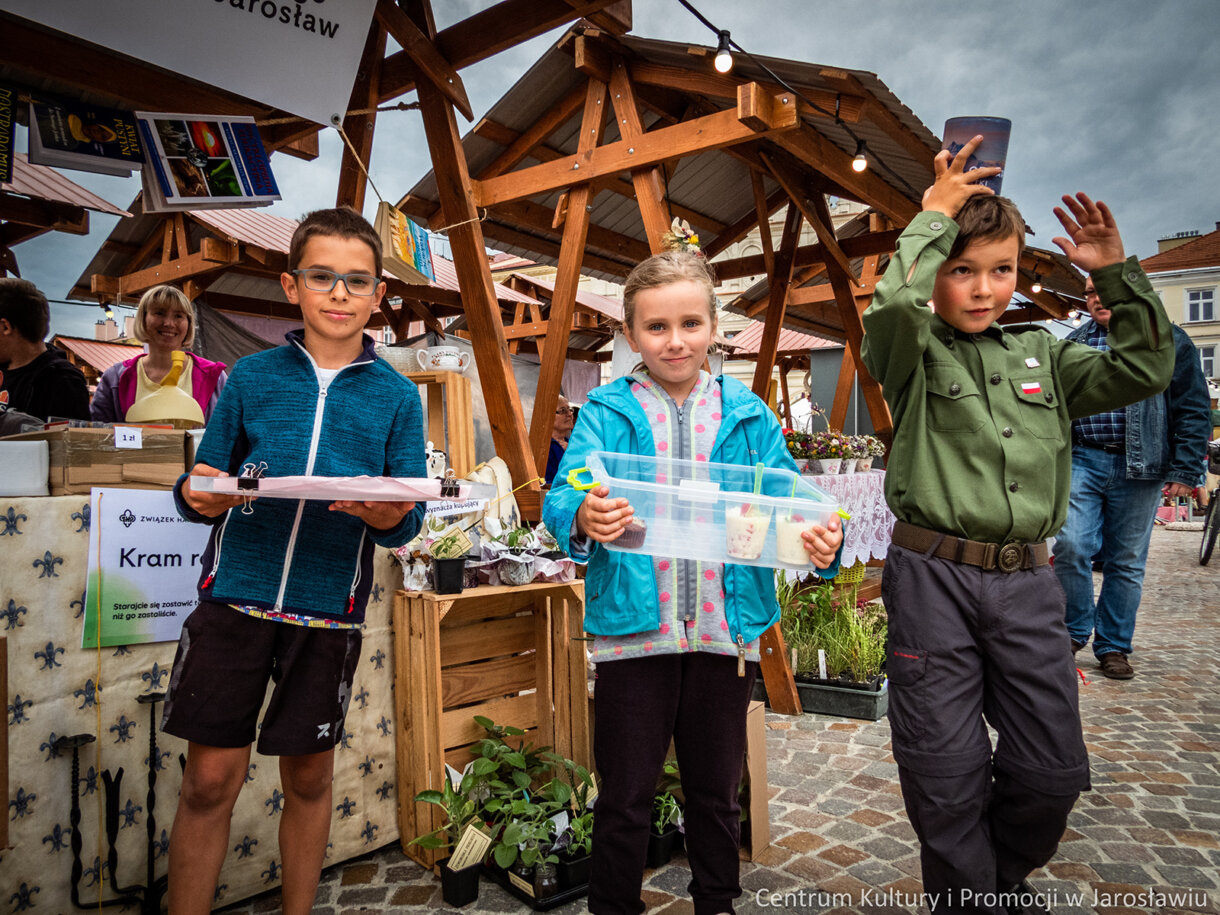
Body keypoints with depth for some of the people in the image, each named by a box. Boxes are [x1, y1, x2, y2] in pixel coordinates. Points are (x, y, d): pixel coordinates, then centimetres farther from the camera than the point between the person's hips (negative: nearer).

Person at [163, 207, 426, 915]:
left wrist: (388, 515, -22)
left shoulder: (397, 396, 2)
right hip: (234, 597, 0)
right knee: (210, 780, 5)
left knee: (310, 778, 14)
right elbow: (206, 484, 7)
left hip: (328, 611, 0)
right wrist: (198, 496, -15)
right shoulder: (251, 378, 4)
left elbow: (407, 523, 1)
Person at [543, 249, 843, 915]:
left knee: (716, 788, 20)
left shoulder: (747, 414, 6)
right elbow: (562, 496, -13)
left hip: (727, 627, 2)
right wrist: (583, 518, -37)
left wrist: (820, 540, -24)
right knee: (625, 795, 11)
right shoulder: (606, 411, 0)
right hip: (633, 627, -2)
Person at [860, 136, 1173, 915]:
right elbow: (894, 303, -23)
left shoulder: (1042, 357, 13)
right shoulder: (913, 351, -2)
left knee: (1054, 769, 10)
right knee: (947, 776, 3)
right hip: (934, 579, -4)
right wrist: (933, 216, -9)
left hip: (1028, 582, 5)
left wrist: (1117, 275, 1)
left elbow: (1146, 370, 9)